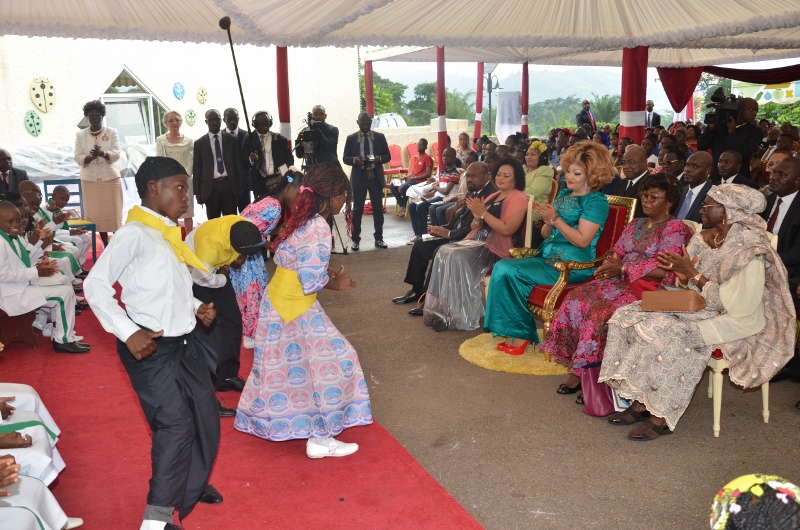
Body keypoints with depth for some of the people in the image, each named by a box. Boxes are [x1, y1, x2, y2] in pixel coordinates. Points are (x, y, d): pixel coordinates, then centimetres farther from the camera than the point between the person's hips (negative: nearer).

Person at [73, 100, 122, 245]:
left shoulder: (112, 132, 3)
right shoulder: (80, 134, 5)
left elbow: (116, 154, -7)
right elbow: (78, 158, -2)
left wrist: (102, 153, -27)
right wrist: (91, 156, -22)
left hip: (110, 178, -1)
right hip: (90, 179, 1)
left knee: (114, 212, -3)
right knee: (96, 213, 2)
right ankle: (106, 245, 11)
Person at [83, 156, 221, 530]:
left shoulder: (170, 234, 11)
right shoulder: (135, 234, -15)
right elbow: (95, 285, -18)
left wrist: (196, 307, 3)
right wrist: (128, 333, -23)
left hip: (183, 341, 9)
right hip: (151, 346, -9)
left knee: (206, 415, 16)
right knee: (175, 424, -8)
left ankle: (193, 485, 38)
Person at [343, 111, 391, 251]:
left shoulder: (380, 137, 5)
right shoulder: (351, 138, 2)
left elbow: (388, 156, 6)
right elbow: (345, 158, 2)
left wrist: (379, 158, -16)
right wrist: (354, 160, -19)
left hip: (376, 177, 1)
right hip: (359, 177, -1)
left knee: (378, 209, 6)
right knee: (357, 209, 2)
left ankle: (379, 239, 15)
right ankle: (355, 240, 9)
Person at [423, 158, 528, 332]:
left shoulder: (518, 198, -6)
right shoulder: (492, 196, 20)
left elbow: (507, 229, -19)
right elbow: (475, 228, 18)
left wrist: (483, 213, -15)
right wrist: (477, 218, -5)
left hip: (498, 248, -8)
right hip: (479, 240, 8)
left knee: (457, 257, -28)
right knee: (444, 252, -17)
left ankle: (458, 315, -21)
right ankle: (442, 309, -17)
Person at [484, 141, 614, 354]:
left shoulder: (596, 201, -6)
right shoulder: (564, 194, 16)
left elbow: (582, 240, -16)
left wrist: (555, 219, -18)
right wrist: (547, 221, -7)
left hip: (573, 265, -8)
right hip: (548, 257, 8)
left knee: (509, 272, -22)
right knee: (502, 268, -15)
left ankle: (521, 334, -9)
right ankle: (514, 332, -13)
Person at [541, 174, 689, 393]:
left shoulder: (675, 228, -5)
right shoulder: (636, 224, 20)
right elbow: (616, 253, 17)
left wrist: (623, 269, -16)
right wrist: (610, 265, -8)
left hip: (648, 288, -7)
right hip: (621, 281, 7)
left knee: (602, 310, -31)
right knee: (577, 300, -19)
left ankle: (581, 371, -19)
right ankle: (577, 369, -18)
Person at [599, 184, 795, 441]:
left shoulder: (750, 252, -17)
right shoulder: (702, 239, 7)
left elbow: (731, 304, -22)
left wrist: (692, 273, -21)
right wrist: (683, 276, -13)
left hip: (730, 323, -8)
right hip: (695, 308, 8)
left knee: (666, 333, -31)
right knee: (629, 317, -11)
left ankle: (662, 416, -17)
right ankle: (639, 402, -9)